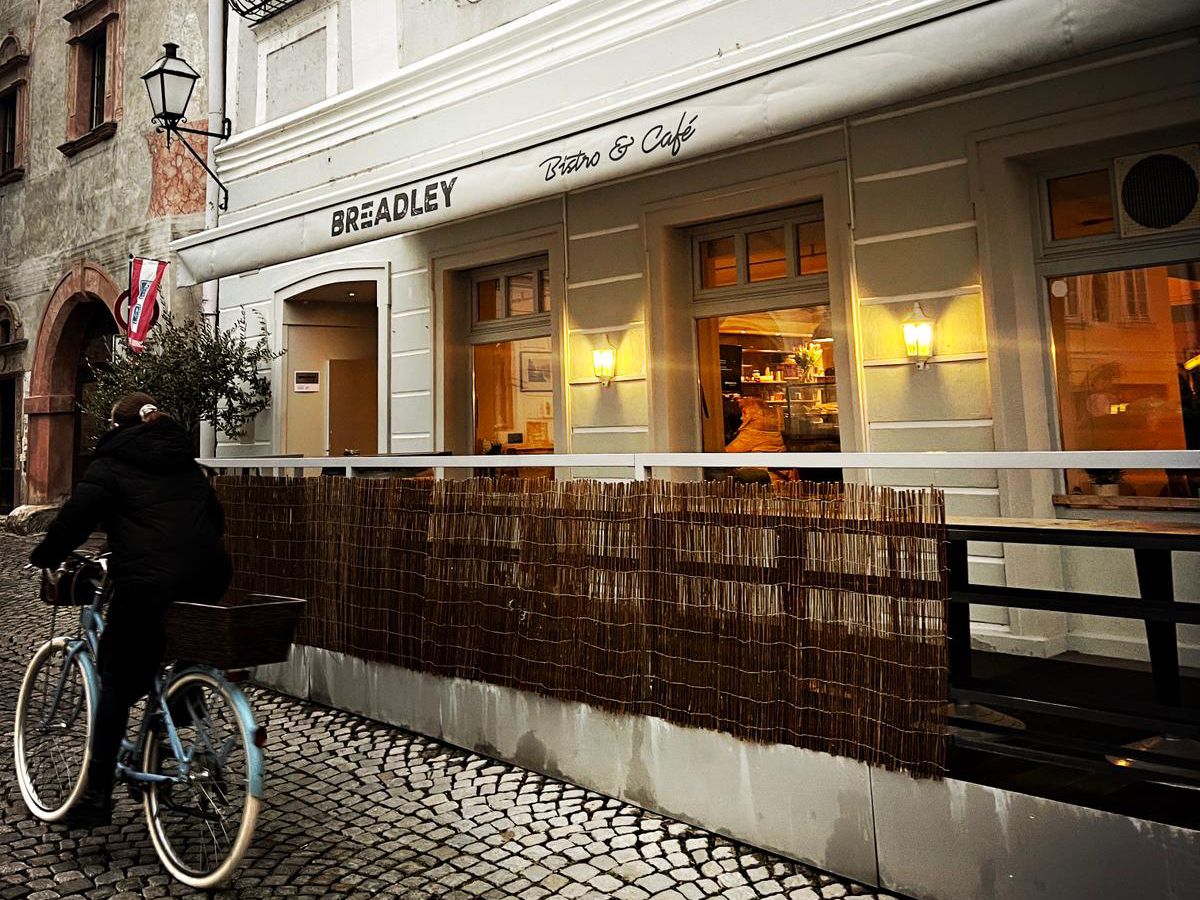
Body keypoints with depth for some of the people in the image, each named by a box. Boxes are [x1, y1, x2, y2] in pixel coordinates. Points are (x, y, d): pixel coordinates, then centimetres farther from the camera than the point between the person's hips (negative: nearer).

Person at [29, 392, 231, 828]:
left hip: (147, 585, -5)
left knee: (116, 689, 7)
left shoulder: (111, 465, 6)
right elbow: (215, 518, 25)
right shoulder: (187, 464, 21)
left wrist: (43, 558, 12)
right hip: (209, 580, 5)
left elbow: (74, 518, -4)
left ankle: (97, 796, 11)